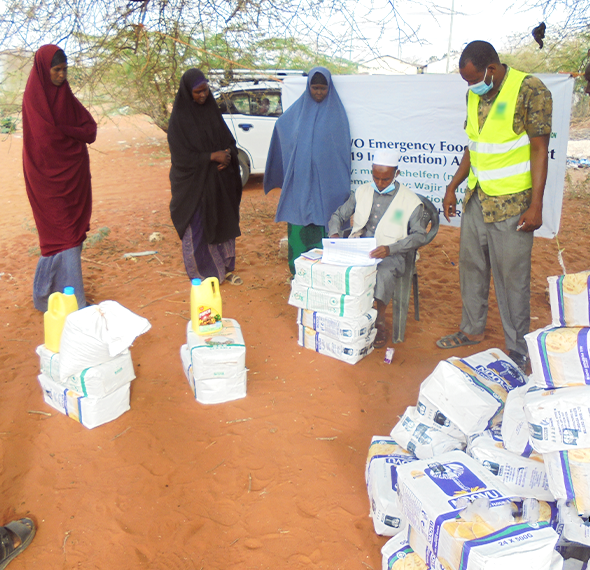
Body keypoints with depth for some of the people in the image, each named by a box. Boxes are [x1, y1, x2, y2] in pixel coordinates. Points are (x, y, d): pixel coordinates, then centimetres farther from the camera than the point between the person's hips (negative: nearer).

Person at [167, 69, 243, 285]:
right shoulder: (179, 118, -10)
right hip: (194, 183, -5)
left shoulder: (212, 110, 7)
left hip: (219, 180, 6)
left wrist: (228, 155, -11)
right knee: (197, 229, 2)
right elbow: (182, 156, -14)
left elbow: (229, 139, 11)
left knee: (223, 223, 10)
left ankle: (225, 269, 25)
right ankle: (202, 275, 16)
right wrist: (212, 156, -19)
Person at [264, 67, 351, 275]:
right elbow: (281, 125, 25)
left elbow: (343, 148, 4)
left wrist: (341, 183, -1)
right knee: (299, 222, 3)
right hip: (300, 180, 2)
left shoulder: (337, 112, 3)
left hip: (327, 181, -2)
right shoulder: (298, 109, 9)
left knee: (324, 221, -2)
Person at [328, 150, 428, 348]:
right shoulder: (362, 192, 11)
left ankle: (380, 324, -11)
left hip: (390, 255, -3)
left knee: (382, 274, -36)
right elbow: (338, 215, 17)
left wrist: (390, 249, -22)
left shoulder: (410, 201, -1)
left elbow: (419, 235, -6)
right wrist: (334, 234, -7)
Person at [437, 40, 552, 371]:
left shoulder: (530, 91, -11)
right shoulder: (475, 95, 9)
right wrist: (453, 187, 15)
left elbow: (539, 150, -12)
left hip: (512, 204, -7)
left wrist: (536, 205, -16)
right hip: (476, 199, 7)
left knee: (512, 277, 0)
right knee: (471, 266, 14)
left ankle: (519, 350, 15)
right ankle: (473, 330, 33)